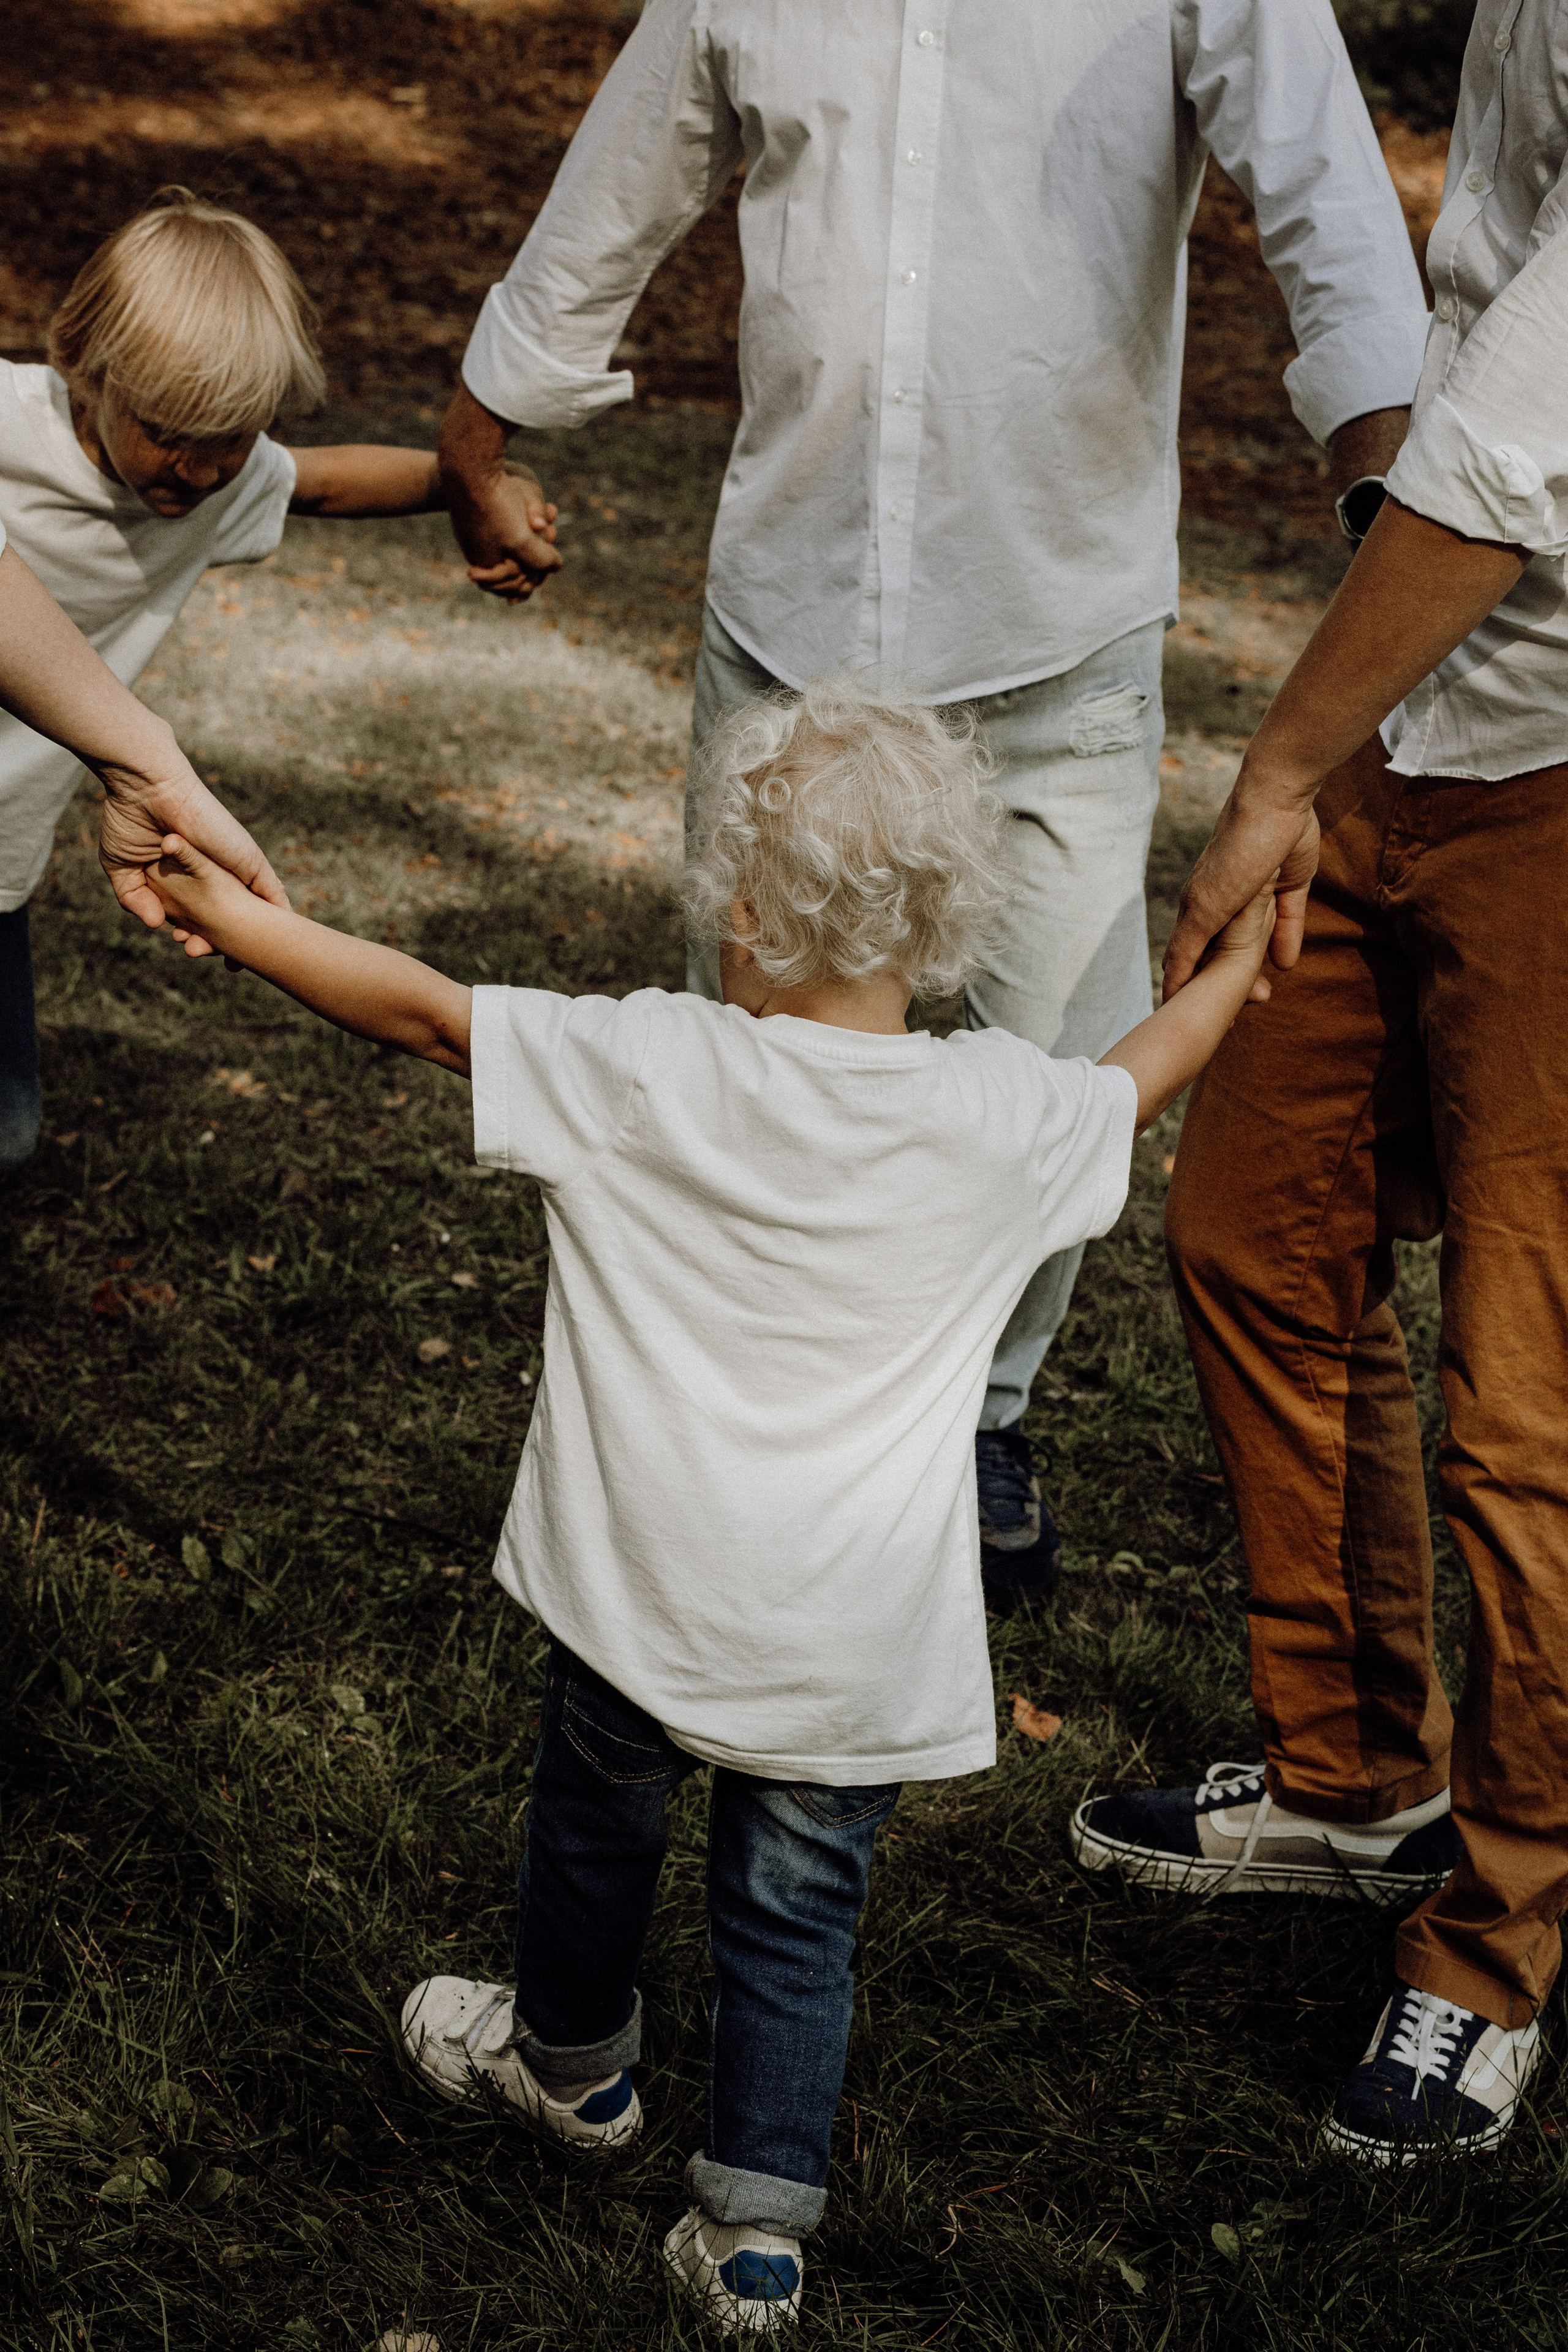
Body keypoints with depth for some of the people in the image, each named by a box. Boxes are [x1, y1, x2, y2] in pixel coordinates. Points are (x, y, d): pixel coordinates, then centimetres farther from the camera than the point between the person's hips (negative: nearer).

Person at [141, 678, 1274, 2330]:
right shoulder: (1004, 1119, -7)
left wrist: (223, 912, 6)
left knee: (597, 1825, 26)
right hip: (859, 1647, 1)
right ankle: (755, 2224, 22)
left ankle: (573, 2061, 50)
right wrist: (1238, 960, 35)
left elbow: (428, 1015, -7)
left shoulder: (648, 1073, -15)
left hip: (648, 1603, -1)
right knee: (797, 1918, 16)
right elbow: (1139, 1083, 14)